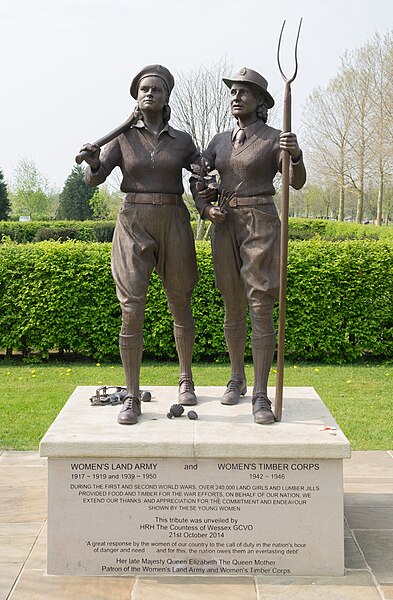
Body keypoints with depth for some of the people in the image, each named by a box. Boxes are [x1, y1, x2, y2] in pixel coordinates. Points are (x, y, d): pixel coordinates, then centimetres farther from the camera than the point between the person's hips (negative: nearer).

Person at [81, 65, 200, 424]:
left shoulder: (182, 140, 8)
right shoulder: (124, 138, 5)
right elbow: (94, 178, -6)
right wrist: (92, 161, -29)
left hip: (173, 226, 1)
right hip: (134, 226, -1)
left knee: (180, 306, 11)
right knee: (132, 311, -9)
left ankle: (186, 378, 32)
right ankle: (132, 398, 1)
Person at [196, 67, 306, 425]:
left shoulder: (274, 139, -1)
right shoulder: (220, 141, 13)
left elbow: (297, 182, -13)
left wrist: (295, 154, -34)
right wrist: (207, 209, -6)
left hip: (261, 225, -4)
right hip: (225, 227, 5)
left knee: (261, 308, -10)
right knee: (233, 307, 9)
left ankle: (260, 395, -7)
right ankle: (237, 380, 24)